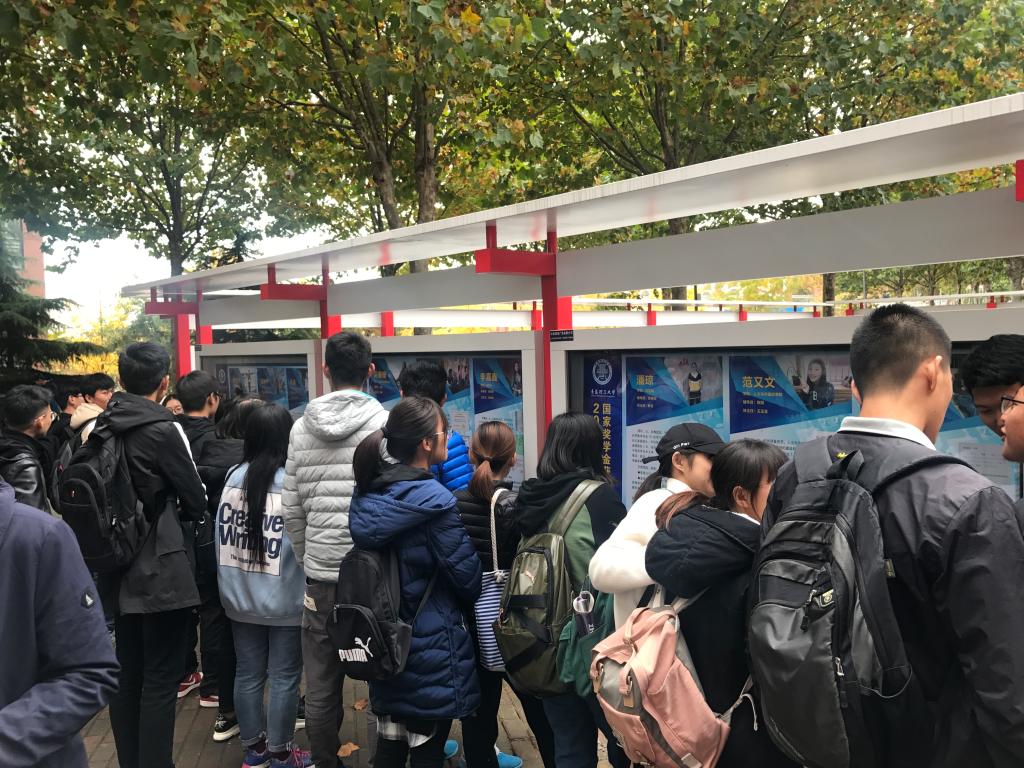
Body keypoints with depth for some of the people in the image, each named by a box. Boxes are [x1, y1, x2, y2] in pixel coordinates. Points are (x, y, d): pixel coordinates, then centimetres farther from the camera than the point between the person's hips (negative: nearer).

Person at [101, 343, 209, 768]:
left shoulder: (101, 428, 3)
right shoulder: (163, 429, -16)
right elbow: (196, 501, -9)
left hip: (120, 570, 7)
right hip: (161, 571, -7)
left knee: (127, 674, 17)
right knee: (160, 680, 2)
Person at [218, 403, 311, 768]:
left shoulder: (234, 477, -3)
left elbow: (221, 536, 7)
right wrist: (308, 589, 3)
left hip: (240, 597, 5)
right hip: (285, 599, -5)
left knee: (248, 673, 15)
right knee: (284, 677, 8)